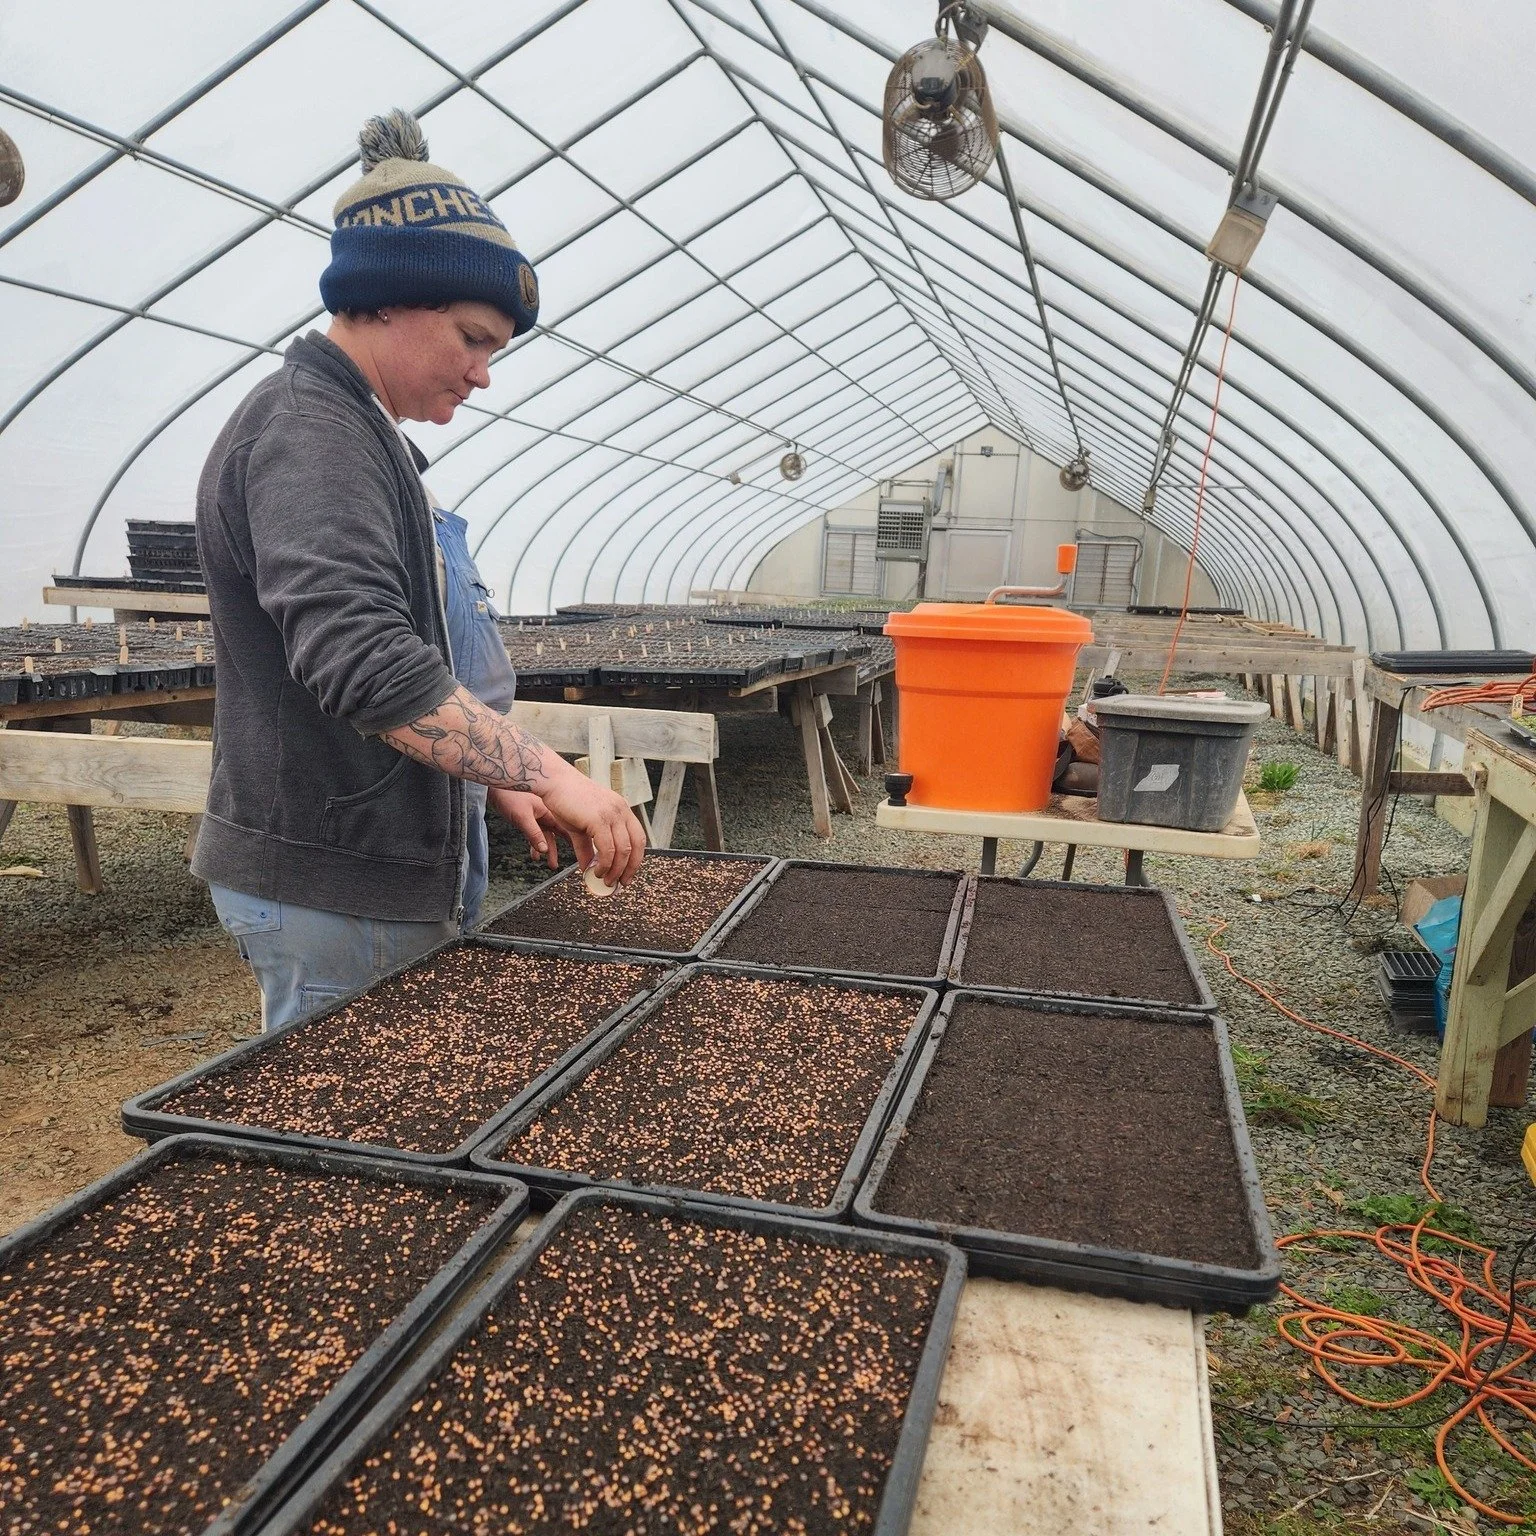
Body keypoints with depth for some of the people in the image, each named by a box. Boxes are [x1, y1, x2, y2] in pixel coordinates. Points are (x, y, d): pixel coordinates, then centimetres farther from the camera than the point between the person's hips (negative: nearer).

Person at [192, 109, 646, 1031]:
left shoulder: (364, 435, 17)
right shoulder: (309, 434, -15)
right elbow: (363, 660, -29)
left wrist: (495, 779, 13)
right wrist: (551, 775, -30)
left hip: (398, 875, 10)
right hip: (332, 892, -9)